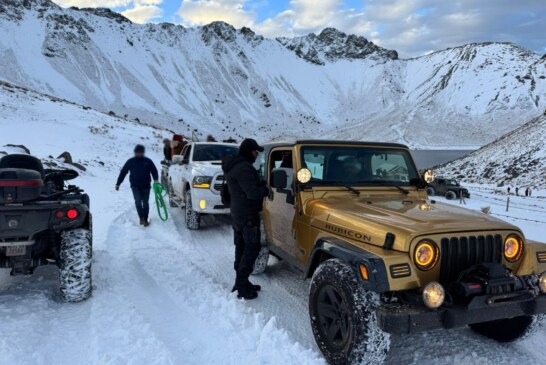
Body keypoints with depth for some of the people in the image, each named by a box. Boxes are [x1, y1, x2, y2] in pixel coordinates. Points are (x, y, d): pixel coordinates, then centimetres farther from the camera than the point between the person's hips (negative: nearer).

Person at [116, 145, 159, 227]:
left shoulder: (148, 161, 5)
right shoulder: (130, 161, 5)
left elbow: (154, 171, 6)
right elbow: (123, 172, 8)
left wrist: (155, 179, -14)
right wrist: (118, 184, 6)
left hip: (146, 186, 1)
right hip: (135, 185, -1)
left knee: (145, 203, 5)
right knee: (138, 201, -18)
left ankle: (145, 220, 16)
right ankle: (141, 218, -10)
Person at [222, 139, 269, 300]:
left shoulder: (235, 165, 13)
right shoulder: (244, 168, -22)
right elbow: (253, 192, -28)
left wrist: (260, 183, 1)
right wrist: (266, 189, -10)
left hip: (238, 213, 11)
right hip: (247, 215, -11)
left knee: (241, 248, 15)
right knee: (251, 249, -4)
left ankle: (241, 282, 24)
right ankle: (241, 286, 0)